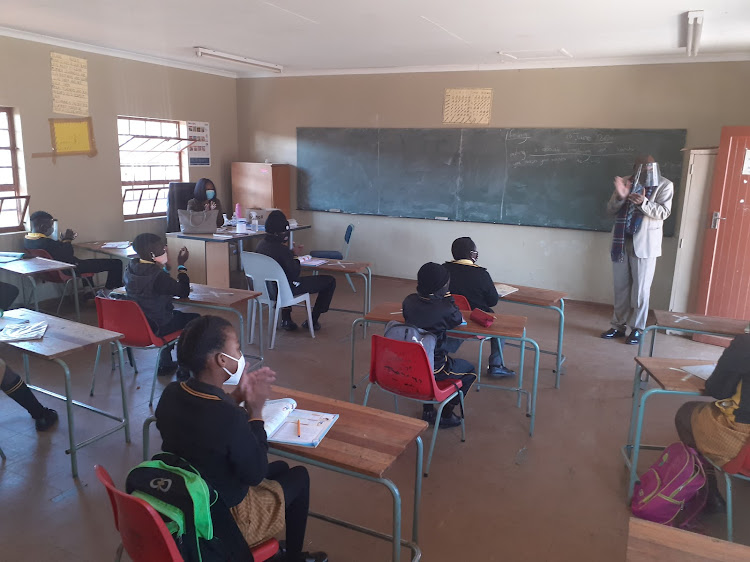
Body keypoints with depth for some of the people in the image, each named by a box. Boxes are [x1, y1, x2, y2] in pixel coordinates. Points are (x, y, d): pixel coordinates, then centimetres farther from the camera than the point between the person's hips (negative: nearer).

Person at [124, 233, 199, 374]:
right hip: (155, 328, -8)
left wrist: (162, 267, 7)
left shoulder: (131, 268, -1)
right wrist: (181, 265, -12)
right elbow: (184, 292, -18)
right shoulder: (157, 275, -26)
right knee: (195, 319, 12)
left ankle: (165, 363, 36)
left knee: (175, 314, 33)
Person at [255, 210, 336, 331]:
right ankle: (313, 320, 13)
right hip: (286, 289, -8)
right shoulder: (281, 249, -26)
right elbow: (295, 273, -21)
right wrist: (296, 260, -3)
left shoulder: (261, 245, -2)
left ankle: (286, 318, 36)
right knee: (330, 281, 1)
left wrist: (291, 253, 11)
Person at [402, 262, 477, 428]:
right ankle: (446, 414, 24)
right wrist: (448, 298, -2)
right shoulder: (445, 309, -23)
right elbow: (459, 320, -1)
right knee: (469, 370, 22)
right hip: (433, 368, -5)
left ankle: (427, 410, 36)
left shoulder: (409, 301, -8)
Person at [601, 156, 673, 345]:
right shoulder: (625, 182, 8)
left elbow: (663, 212, -10)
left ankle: (637, 329, 10)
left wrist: (644, 202, -27)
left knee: (640, 288, -1)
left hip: (644, 243, -3)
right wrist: (620, 197, -15)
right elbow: (610, 209, 6)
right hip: (621, 241, 4)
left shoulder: (664, 185, -1)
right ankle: (618, 325, 19)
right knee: (620, 286, 9)